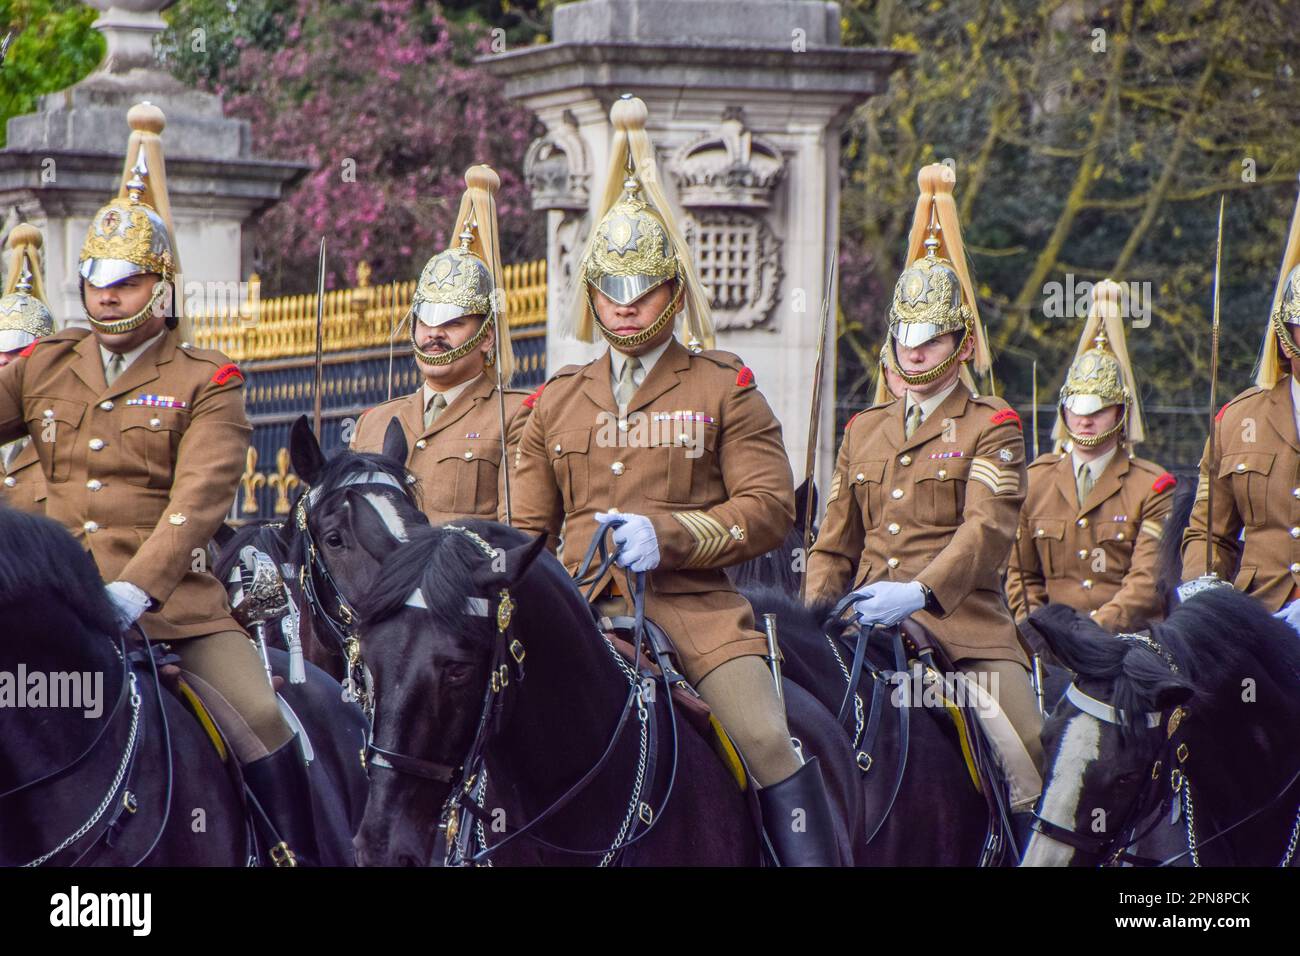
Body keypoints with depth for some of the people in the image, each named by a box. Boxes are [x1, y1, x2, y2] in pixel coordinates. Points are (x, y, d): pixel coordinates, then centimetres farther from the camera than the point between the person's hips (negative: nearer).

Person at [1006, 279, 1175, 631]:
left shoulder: (1152, 487, 4)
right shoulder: (1035, 480, 14)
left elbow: (1149, 582, -6)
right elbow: (1022, 573, 18)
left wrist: (1098, 626, -19)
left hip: (1129, 640, -3)